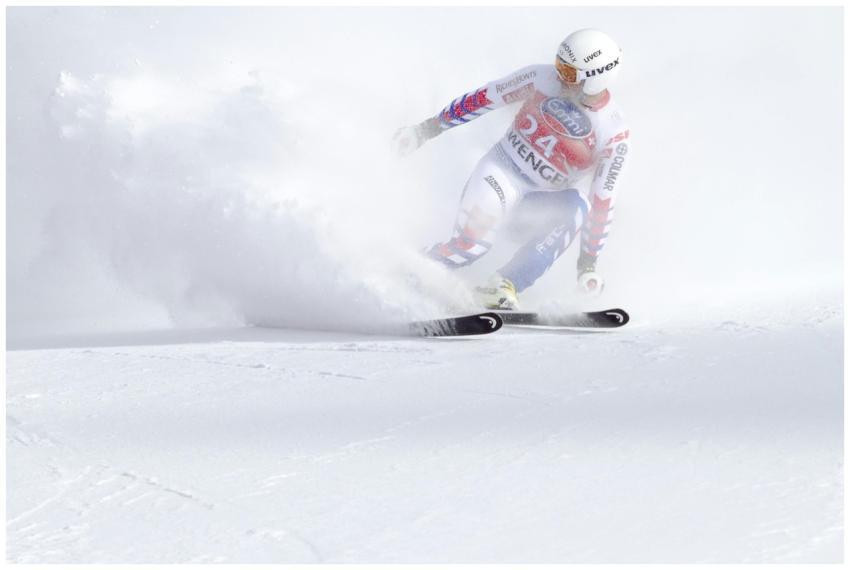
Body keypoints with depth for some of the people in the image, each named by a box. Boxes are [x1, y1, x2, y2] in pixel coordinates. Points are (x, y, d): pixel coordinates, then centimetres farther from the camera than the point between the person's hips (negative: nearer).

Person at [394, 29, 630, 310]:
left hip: (545, 199, 1)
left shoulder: (614, 135, -17)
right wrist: (427, 129, 0)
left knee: (576, 208, -33)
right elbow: (482, 99, -4)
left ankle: (504, 287, -36)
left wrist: (588, 260, -12)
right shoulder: (541, 78, -14)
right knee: (472, 243, -28)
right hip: (502, 170, -1)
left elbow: (602, 200, -12)